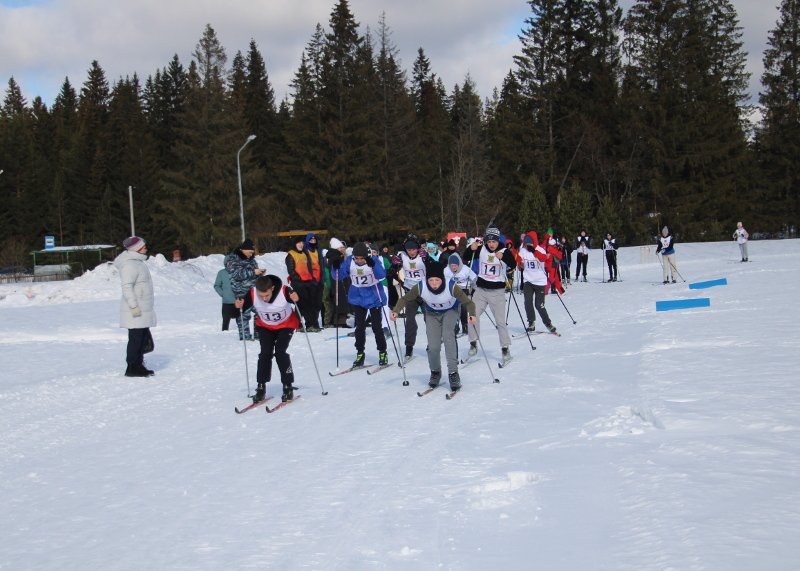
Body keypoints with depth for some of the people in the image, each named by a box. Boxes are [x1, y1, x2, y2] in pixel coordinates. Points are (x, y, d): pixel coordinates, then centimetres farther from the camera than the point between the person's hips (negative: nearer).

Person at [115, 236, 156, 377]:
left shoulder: (138, 262, 16)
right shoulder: (129, 265, -16)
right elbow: (127, 287, -22)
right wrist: (134, 306, -24)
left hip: (143, 310, 10)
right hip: (136, 311, -10)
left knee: (144, 338, 14)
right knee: (136, 338, -5)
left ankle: (138, 365, 22)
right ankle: (132, 368, 1)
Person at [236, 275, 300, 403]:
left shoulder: (284, 291, -33)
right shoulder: (252, 294, -27)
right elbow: (245, 305, -13)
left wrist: (296, 300, -45)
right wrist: (240, 306, -35)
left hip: (286, 325, -2)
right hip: (265, 327, 3)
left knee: (280, 353, -15)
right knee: (265, 354, -8)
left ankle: (288, 387, -3)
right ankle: (261, 387, 5)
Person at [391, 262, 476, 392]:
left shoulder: (451, 287, -35)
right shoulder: (421, 287, -30)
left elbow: (468, 302, -30)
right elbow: (405, 299, -15)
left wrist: (472, 314, -49)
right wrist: (396, 311, -32)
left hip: (450, 311, -2)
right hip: (432, 314, 2)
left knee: (448, 336, -27)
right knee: (433, 346, -6)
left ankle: (453, 373, -21)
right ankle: (435, 372, 23)